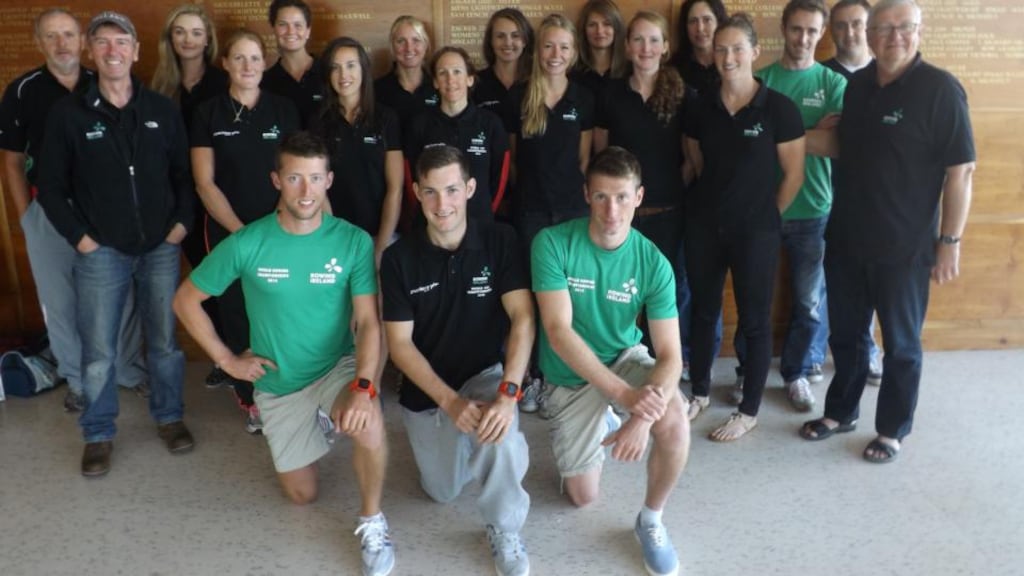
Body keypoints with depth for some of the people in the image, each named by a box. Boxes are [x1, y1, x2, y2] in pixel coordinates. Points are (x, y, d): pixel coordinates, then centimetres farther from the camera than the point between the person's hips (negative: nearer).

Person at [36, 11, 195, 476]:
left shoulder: (162, 110, 4)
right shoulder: (68, 113, -2)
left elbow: (183, 173, 10)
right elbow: (51, 186, 1)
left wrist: (182, 222, 0)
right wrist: (79, 237, -5)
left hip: (161, 248, 2)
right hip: (101, 252, -1)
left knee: (165, 341, 10)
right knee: (98, 351, 4)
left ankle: (169, 417, 29)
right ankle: (98, 434, 21)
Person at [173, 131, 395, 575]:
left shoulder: (353, 242, -15)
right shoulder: (246, 245, -15)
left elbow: (368, 323, -17)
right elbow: (185, 301, -2)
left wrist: (364, 386, -33)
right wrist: (226, 359, -6)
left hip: (337, 368, -1)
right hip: (279, 385, 2)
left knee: (369, 427, -36)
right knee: (301, 495, 13)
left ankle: (372, 521, -7)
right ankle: (318, 426, 45)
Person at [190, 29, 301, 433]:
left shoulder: (284, 110, 4)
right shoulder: (208, 113, 1)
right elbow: (205, 184, -2)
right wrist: (241, 231, -11)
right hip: (228, 231, 0)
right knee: (237, 316, 5)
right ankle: (250, 400, 21)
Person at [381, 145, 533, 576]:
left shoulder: (499, 240, -12)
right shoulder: (399, 257, -11)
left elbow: (523, 318, -20)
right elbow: (399, 343, -11)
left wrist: (508, 392, -35)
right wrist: (450, 401, -24)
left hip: (485, 373, -2)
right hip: (426, 390, 2)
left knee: (499, 423, -35)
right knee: (442, 492, 11)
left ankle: (504, 530, -10)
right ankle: (455, 445, 45)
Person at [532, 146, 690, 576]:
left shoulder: (653, 263, -17)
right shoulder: (553, 244, -22)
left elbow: (670, 355, -20)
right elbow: (558, 332, -27)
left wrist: (644, 414, -39)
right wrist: (624, 394, -37)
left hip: (625, 358, 0)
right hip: (569, 376, 0)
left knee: (674, 422, -32)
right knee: (582, 497, 7)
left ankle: (651, 520, -3)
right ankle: (602, 427, 40)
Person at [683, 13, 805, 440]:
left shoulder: (778, 108, -10)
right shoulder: (701, 109, 1)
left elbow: (794, 174, -4)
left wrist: (765, 215, 1)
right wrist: (718, 200, 11)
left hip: (756, 231, -4)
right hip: (704, 225, 4)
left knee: (754, 319, 5)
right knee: (703, 311, 14)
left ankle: (749, 411, 19)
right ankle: (700, 392, 32)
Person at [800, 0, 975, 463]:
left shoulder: (940, 88, -11)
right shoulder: (857, 85, 6)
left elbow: (961, 170, -13)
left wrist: (950, 241, -15)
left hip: (904, 245, -5)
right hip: (845, 237, 6)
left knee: (901, 342, 9)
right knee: (845, 334, 17)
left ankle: (892, 429, 25)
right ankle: (840, 412, 35)